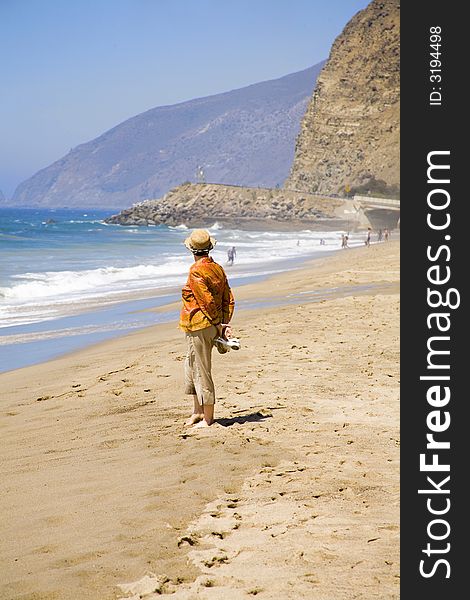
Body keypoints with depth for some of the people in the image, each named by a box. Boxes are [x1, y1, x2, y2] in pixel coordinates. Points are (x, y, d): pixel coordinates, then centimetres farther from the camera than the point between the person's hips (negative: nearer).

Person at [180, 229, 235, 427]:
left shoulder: (196, 271, -16)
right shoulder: (218, 269, 8)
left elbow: (207, 301, -19)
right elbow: (229, 299, 7)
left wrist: (218, 323, -10)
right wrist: (224, 323, 5)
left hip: (198, 327, -9)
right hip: (212, 327, 9)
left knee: (202, 370, -1)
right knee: (192, 366, 21)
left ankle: (208, 418, 6)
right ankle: (197, 411, 29)